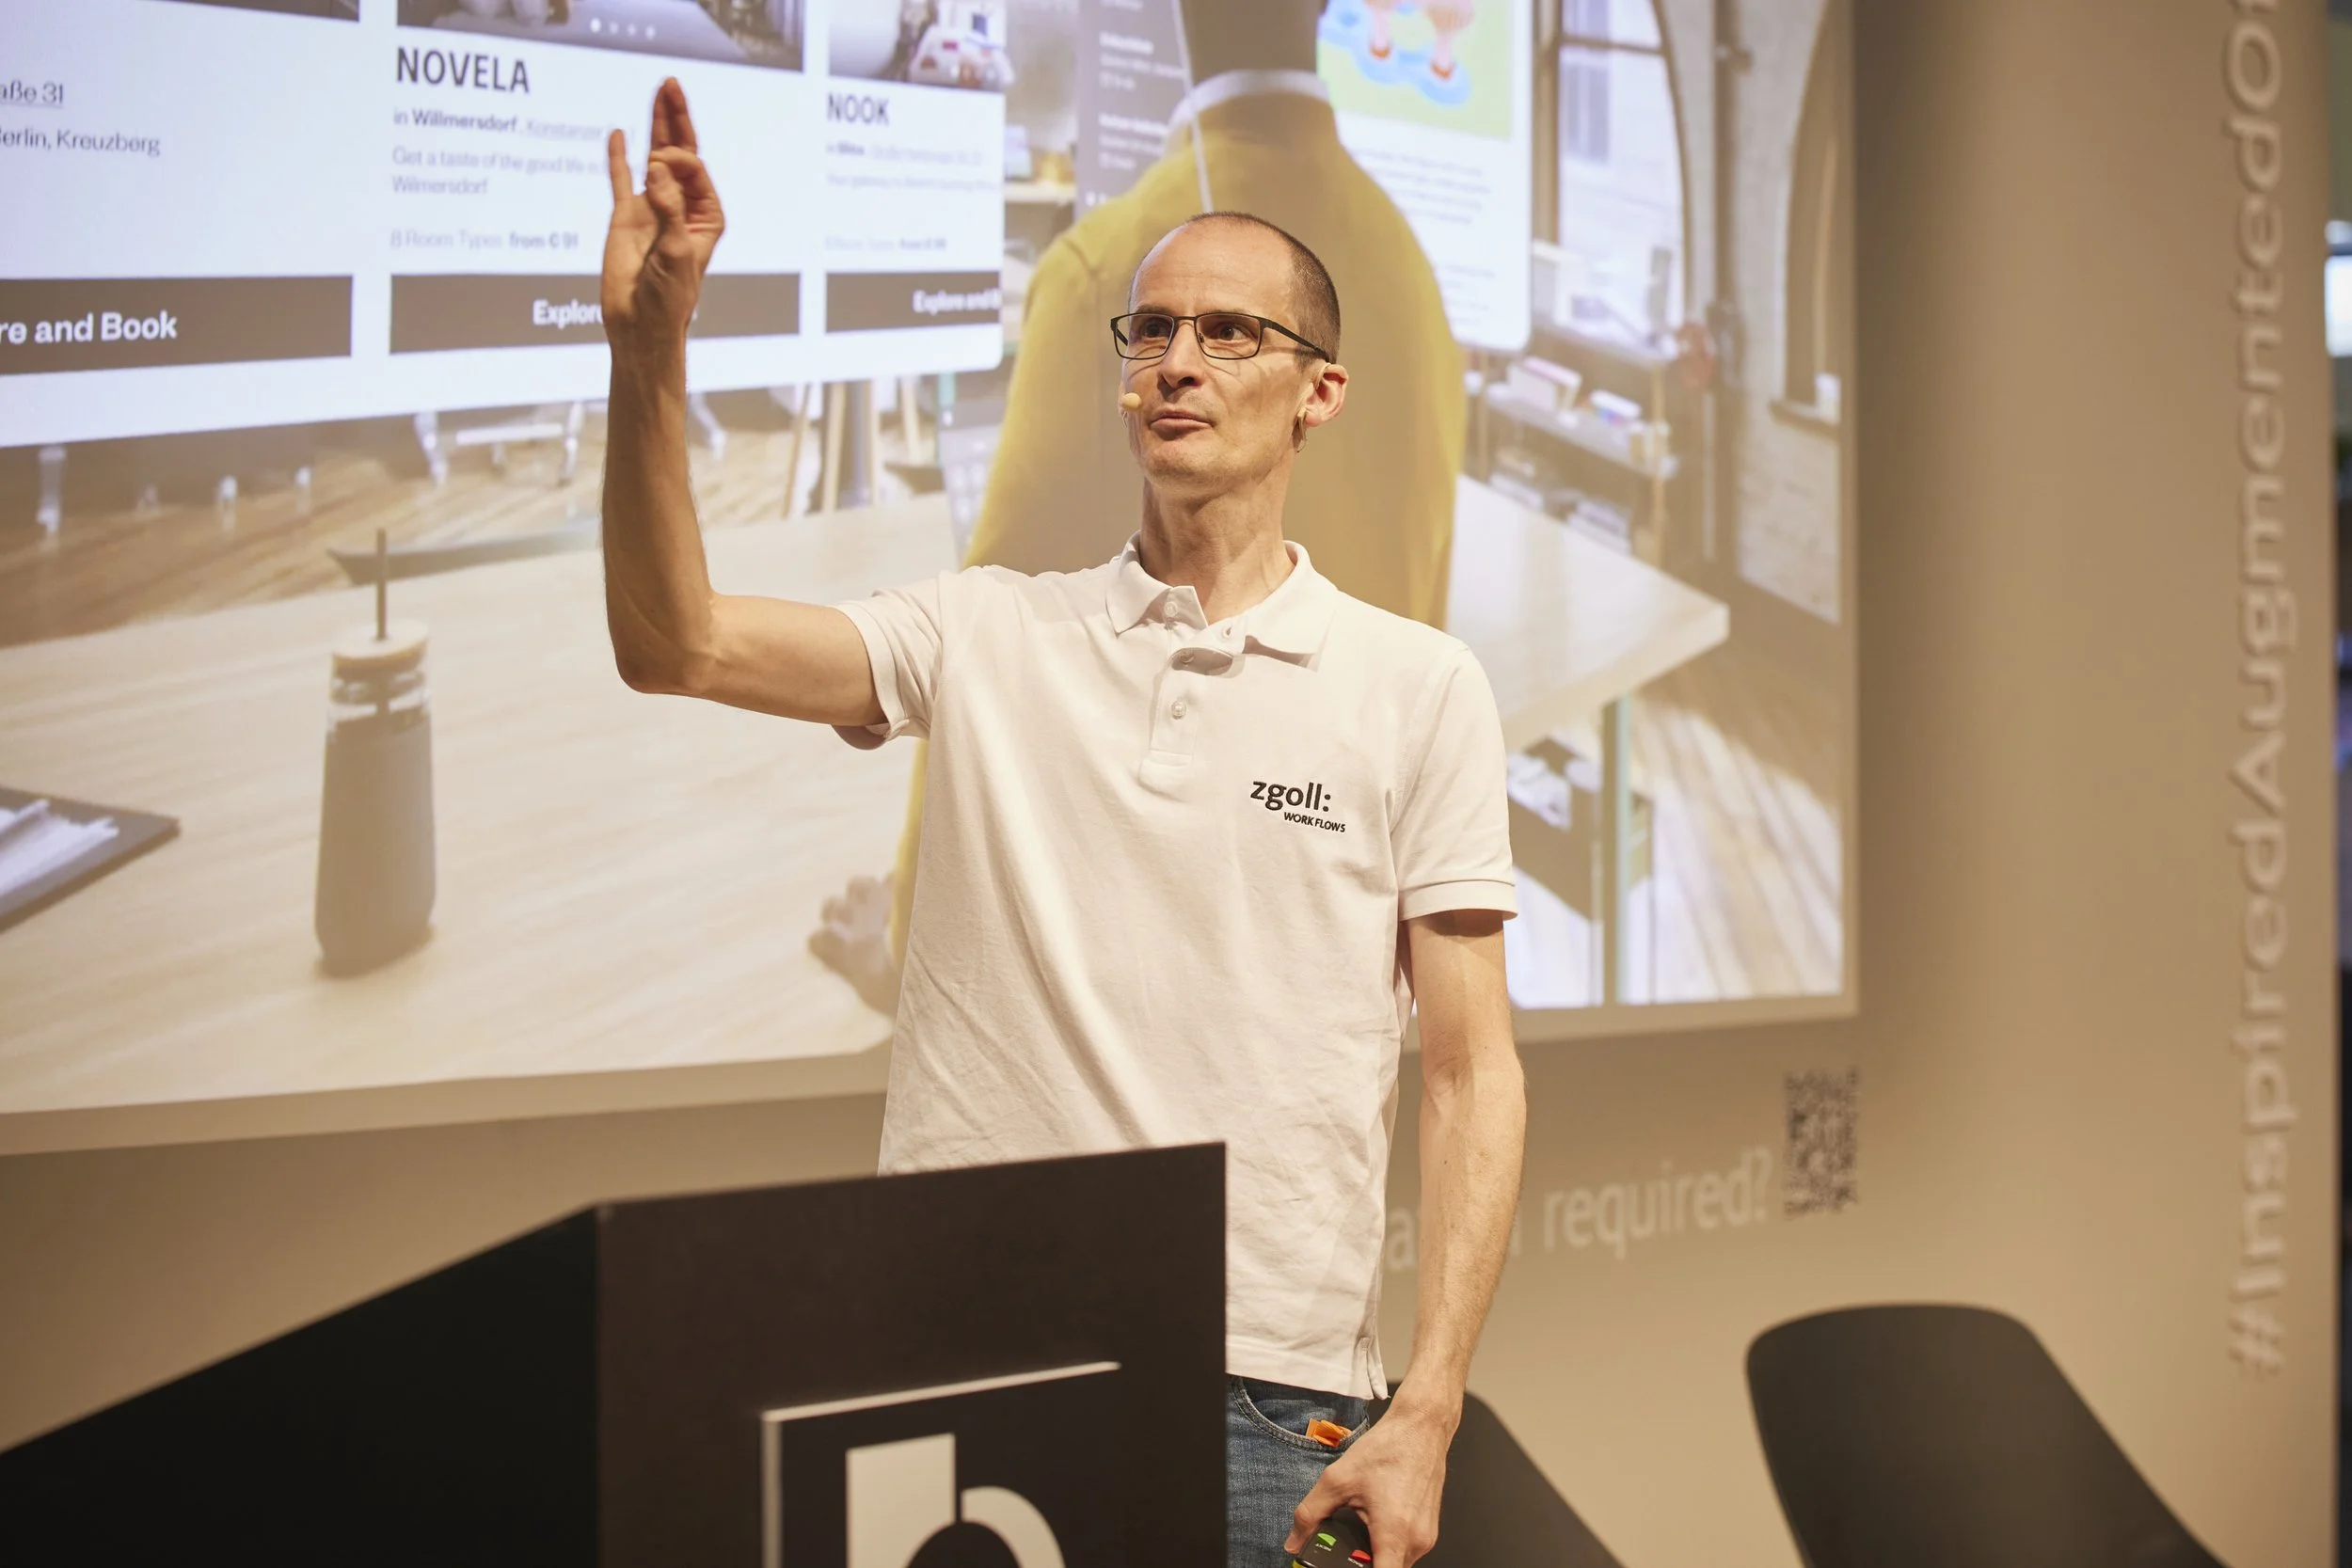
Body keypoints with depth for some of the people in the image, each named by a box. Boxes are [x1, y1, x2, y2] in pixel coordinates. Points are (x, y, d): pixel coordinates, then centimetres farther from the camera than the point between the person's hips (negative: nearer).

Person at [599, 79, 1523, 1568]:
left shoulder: (1419, 687, 3)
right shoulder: (990, 638, 7)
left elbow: (1473, 1073, 1)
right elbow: (676, 642, -6)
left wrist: (1426, 1414, -8)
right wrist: (649, 350, -19)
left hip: (1267, 1401, -1)